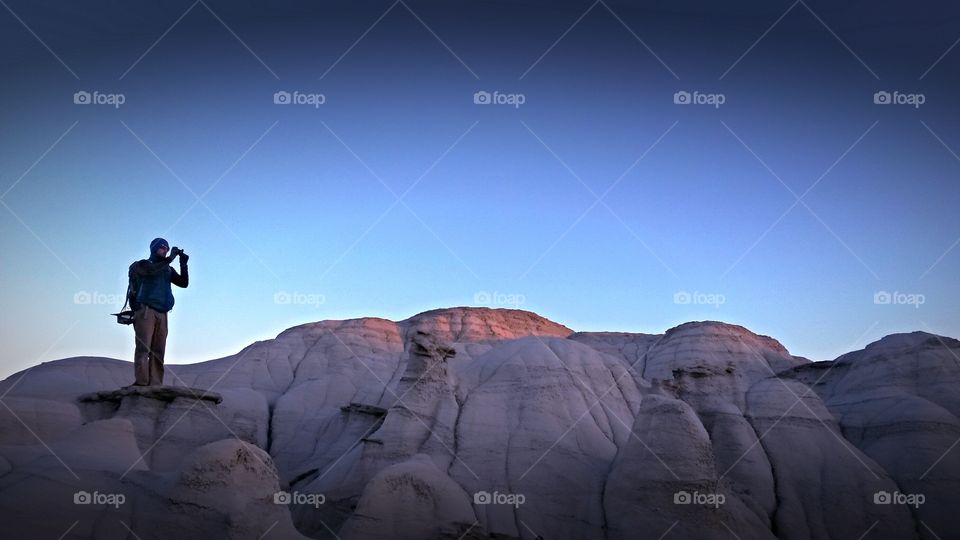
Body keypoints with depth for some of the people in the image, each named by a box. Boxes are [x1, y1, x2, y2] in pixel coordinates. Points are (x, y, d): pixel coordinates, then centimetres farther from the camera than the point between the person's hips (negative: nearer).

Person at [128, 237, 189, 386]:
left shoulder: (168, 269, 21)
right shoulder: (142, 265, 7)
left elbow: (183, 283, 11)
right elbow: (151, 270, -16)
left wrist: (183, 265, 0)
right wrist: (170, 258, -16)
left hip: (162, 314, 5)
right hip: (145, 310, -5)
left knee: (158, 350, -2)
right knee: (143, 346, -13)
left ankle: (155, 384, -6)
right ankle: (141, 382, -18)